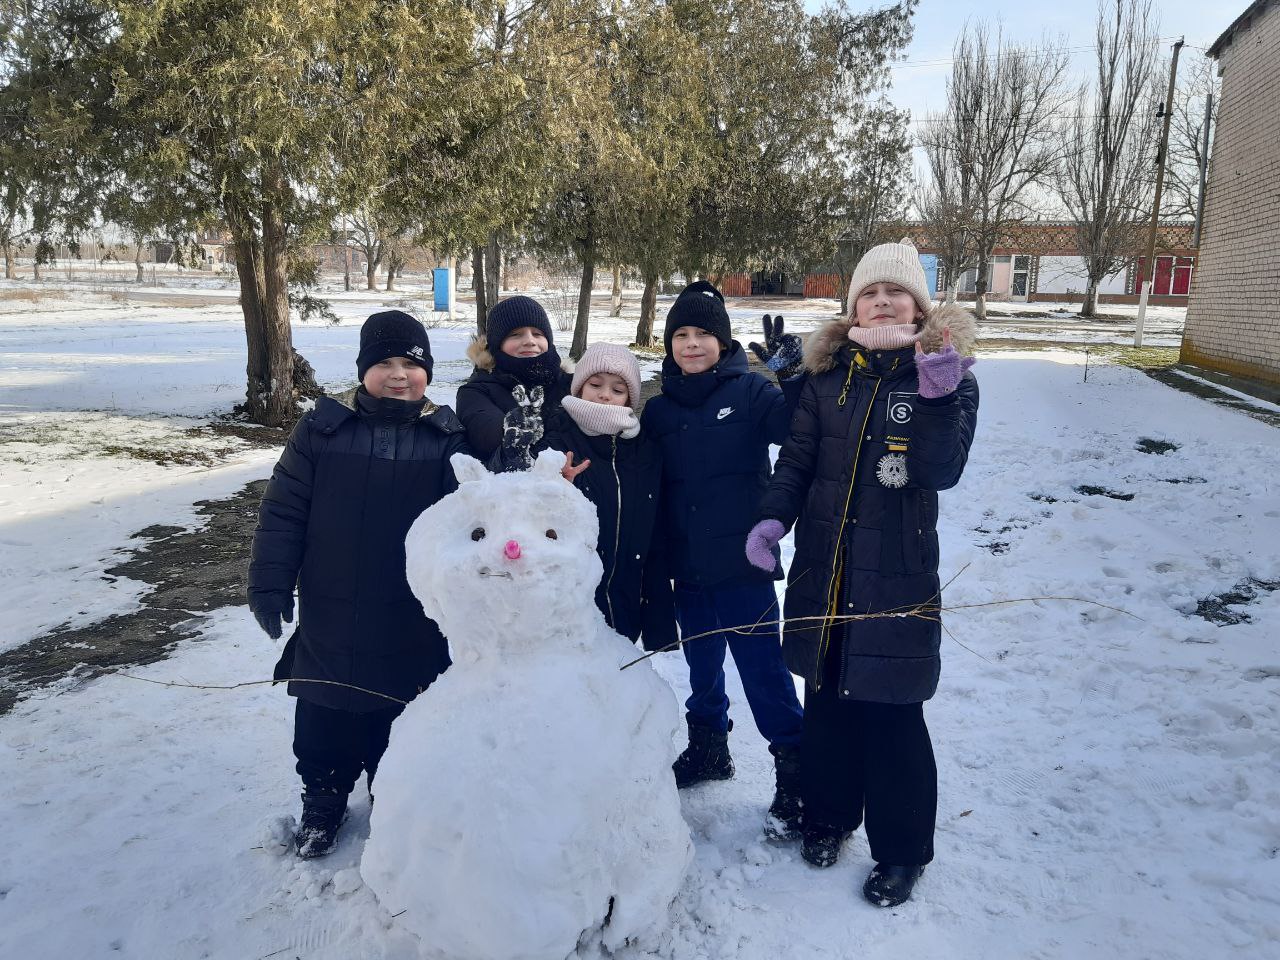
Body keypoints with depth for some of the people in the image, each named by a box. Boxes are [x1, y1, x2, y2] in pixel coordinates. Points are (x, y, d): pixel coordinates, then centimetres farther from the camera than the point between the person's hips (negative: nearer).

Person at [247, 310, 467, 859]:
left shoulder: (448, 438, -4)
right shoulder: (323, 428, -5)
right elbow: (283, 513, -2)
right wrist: (271, 582, -6)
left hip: (412, 627, 0)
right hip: (330, 618, 0)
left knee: (401, 727, 16)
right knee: (324, 722, 16)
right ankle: (323, 800, 38)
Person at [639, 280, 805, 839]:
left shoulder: (748, 391, -6)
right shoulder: (658, 410, 5)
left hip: (742, 564, -4)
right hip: (688, 568, 5)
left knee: (763, 669, 1)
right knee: (702, 668, 20)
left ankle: (795, 771, 17)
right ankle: (708, 749, 41)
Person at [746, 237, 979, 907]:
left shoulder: (949, 375, -3)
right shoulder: (827, 372, 5)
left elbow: (943, 471, -15)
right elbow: (798, 457, 6)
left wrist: (938, 397, -30)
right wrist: (773, 518, -11)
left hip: (898, 575, -3)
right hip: (823, 568, 4)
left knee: (892, 714, 3)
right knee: (826, 699, 16)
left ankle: (901, 851, 24)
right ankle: (829, 813, 38)